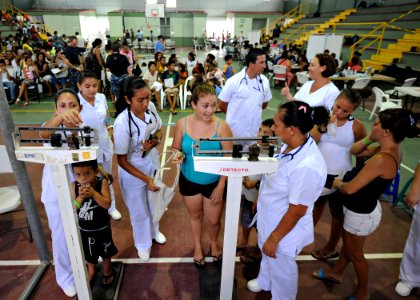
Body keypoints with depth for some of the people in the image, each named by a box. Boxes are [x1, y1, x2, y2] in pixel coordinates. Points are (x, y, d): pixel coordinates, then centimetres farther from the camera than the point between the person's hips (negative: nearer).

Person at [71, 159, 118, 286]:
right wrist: (80, 197, -33)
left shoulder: (102, 182, -23)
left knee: (105, 252, 22)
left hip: (102, 228, -2)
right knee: (88, 253, 25)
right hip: (84, 229, 2)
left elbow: (107, 204, -29)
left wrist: (93, 193, -39)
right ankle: (91, 271, 54)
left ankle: (107, 271, 49)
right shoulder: (74, 186, -17)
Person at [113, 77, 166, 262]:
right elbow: (121, 160, -22)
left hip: (152, 162, 5)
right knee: (139, 210, 16)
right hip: (132, 170, -5)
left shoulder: (151, 107, -16)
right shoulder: (122, 123, -31)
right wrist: (146, 179, -22)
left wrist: (154, 142, -19)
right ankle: (143, 243, 44)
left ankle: (154, 230, 56)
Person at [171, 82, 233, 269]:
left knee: (213, 221, 15)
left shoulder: (221, 126, -21)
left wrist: (221, 187, -13)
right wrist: (177, 156, -24)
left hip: (214, 183, -1)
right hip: (189, 181, 2)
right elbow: (175, 148, 0)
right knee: (195, 216, 24)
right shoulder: (182, 124, -15)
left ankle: (214, 243, 52)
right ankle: (197, 246, 54)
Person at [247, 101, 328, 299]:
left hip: (285, 230, -8)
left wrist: (274, 239, -16)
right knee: (267, 257, 34)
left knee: (281, 270, 21)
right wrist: (260, 200, 18)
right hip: (270, 219, 8)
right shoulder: (292, 145, -11)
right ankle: (264, 282, 64)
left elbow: (297, 211, -27)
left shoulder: (307, 166, -37)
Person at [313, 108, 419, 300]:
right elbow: (354, 152, 8)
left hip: (362, 215, -9)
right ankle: (336, 273, 52)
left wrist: (337, 183, -10)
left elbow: (350, 188, -32)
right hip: (361, 208, 9)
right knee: (347, 244, 28)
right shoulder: (388, 149, -5)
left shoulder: (382, 159, -35)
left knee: (355, 253, 16)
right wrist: (369, 139, -10)